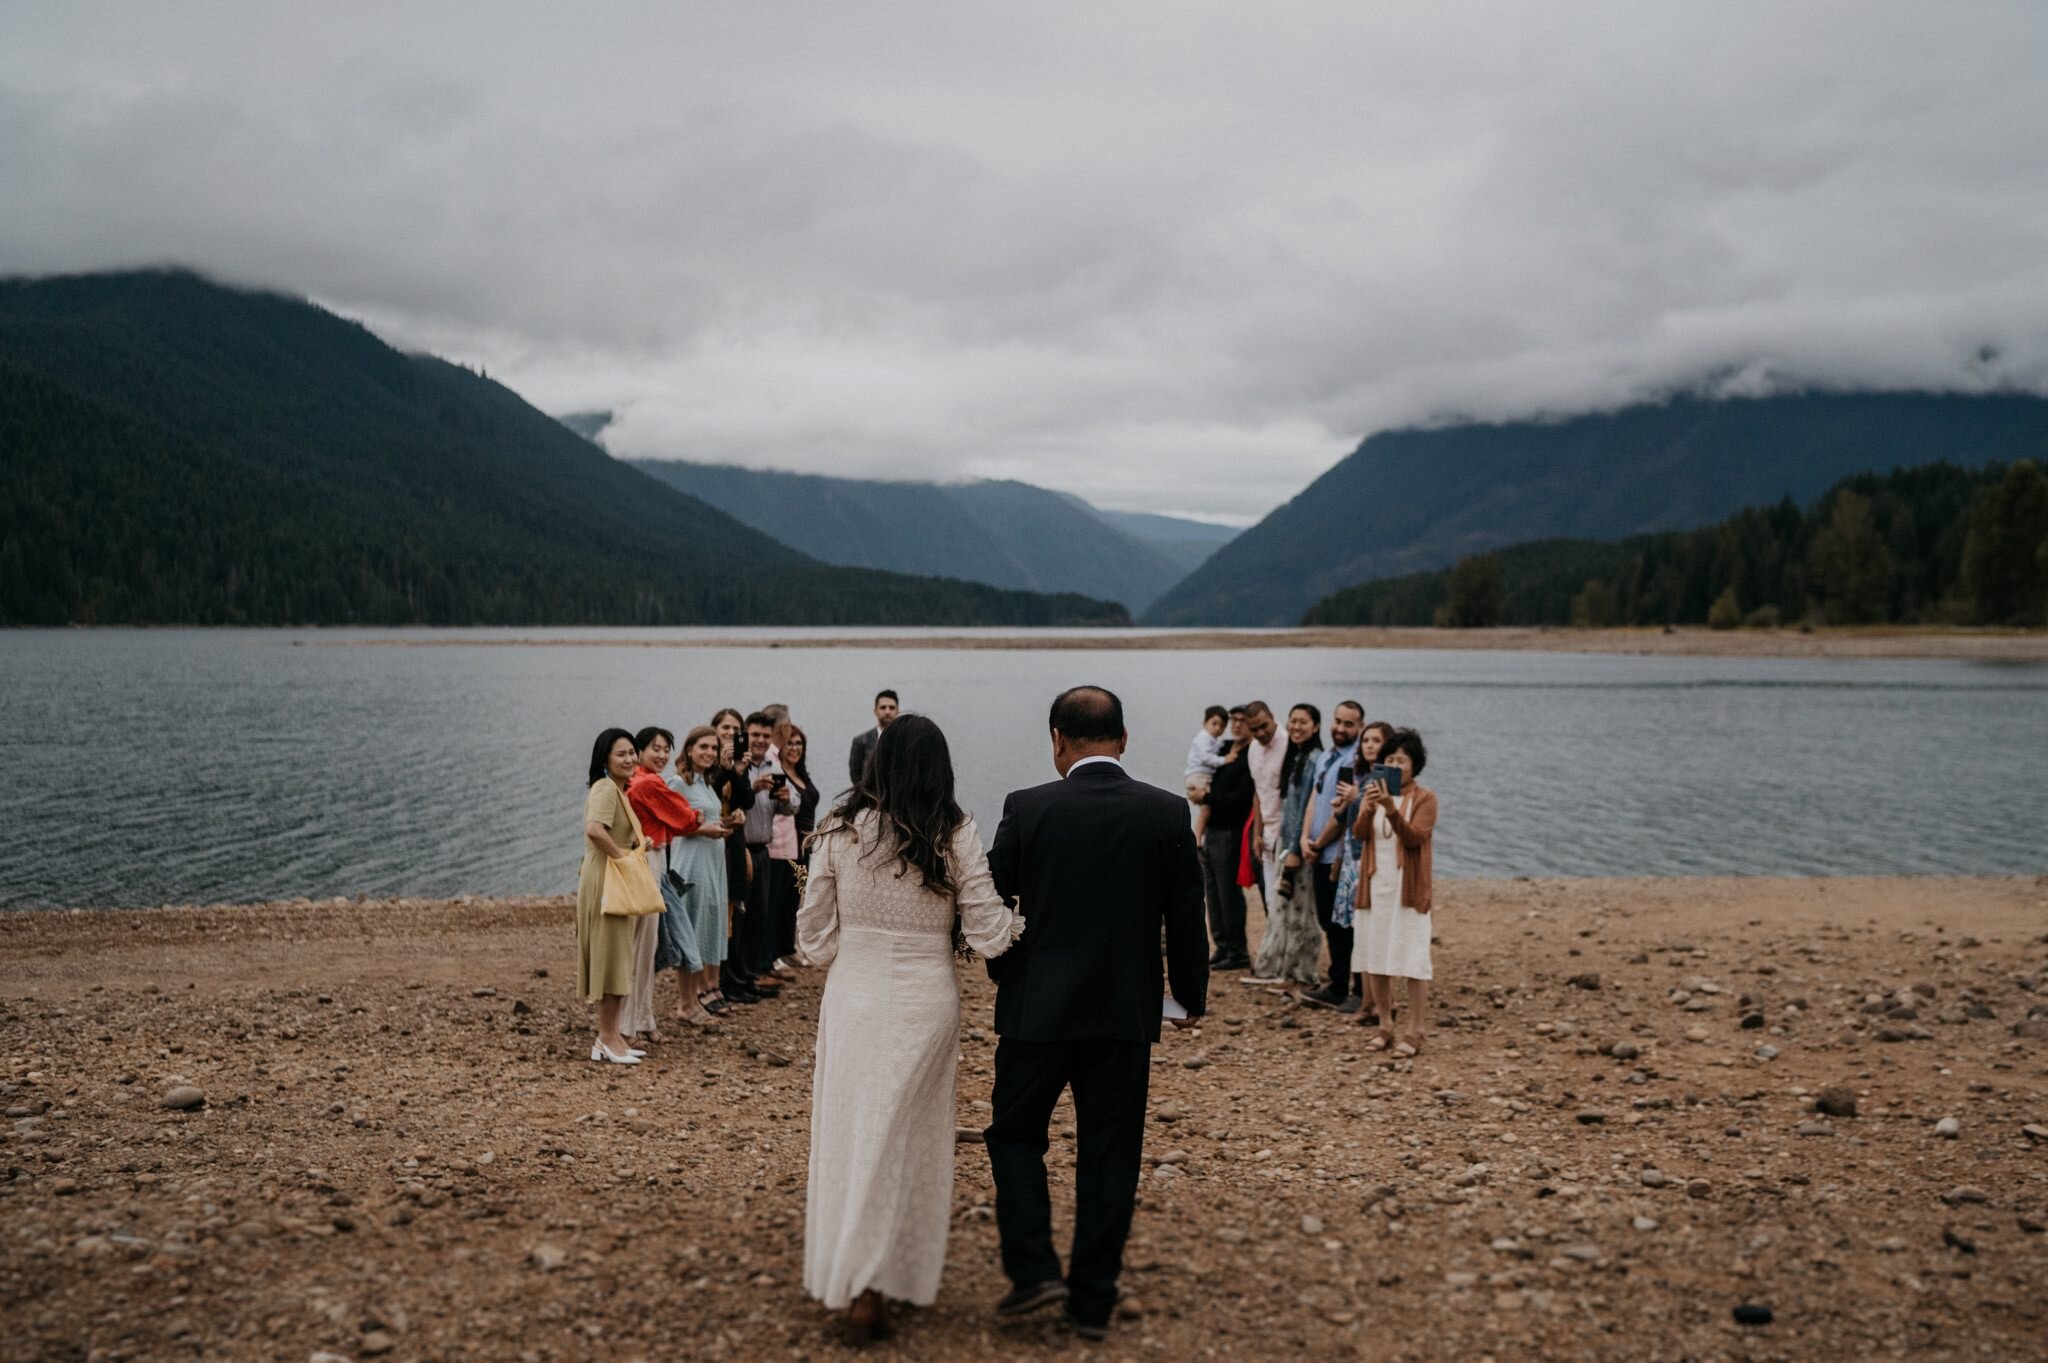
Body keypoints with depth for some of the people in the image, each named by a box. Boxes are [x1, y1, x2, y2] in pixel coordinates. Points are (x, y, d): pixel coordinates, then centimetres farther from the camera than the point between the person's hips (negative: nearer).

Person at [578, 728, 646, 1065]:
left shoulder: (619, 790, 15)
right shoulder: (605, 789, -15)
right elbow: (594, 829, -32)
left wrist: (637, 844, 8)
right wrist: (620, 854, -21)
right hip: (604, 881, -10)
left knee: (616, 958, 13)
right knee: (611, 956, -4)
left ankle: (610, 1035, 21)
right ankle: (607, 1038, 4)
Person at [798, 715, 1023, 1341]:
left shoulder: (841, 829, -4)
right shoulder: (956, 835, -7)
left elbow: (813, 935, 1)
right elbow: (989, 933, -8)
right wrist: (1028, 918, 11)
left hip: (853, 1000, 1)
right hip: (926, 1001, -1)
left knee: (849, 1134, 14)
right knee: (911, 1140, 10)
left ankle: (851, 1276, 21)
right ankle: (892, 1279, 10)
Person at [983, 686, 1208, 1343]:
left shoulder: (1027, 808, -8)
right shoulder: (1167, 813, -4)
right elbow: (1186, 917, 0)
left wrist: (1007, 975, 17)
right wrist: (1190, 995, 14)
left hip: (1037, 1007, -1)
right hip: (1127, 1012, 2)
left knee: (1015, 1134, 16)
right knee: (1109, 1154, 11)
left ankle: (1033, 1269, 5)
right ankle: (1092, 1301, 16)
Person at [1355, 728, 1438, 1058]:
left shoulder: (1424, 798, -2)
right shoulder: (1375, 795, 11)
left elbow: (1415, 837, -17)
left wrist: (1392, 809, -31)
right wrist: (1369, 808, -23)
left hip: (1408, 890, -5)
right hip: (1375, 887, 5)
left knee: (1413, 962, -4)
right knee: (1375, 961, 8)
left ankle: (1412, 1033, 2)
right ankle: (1385, 1028, 19)